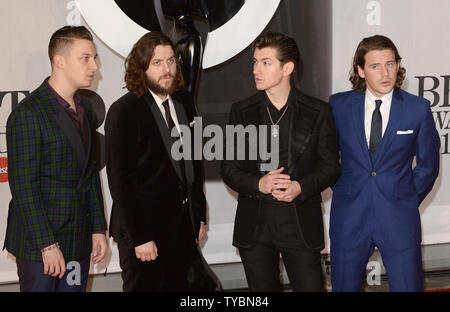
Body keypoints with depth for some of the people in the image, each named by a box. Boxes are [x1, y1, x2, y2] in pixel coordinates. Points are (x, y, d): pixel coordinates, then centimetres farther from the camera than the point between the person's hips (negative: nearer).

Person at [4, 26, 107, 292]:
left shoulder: (85, 109, 11)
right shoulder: (28, 113, -14)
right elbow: (24, 187, -17)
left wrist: (98, 229, 11)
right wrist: (47, 245, -19)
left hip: (78, 241, 7)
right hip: (38, 244, -7)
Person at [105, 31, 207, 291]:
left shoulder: (184, 102, 6)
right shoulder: (124, 111, -14)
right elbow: (120, 181, -15)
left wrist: (200, 215, 11)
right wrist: (139, 238, -17)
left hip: (183, 227, 6)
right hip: (145, 229, -6)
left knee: (179, 286, 15)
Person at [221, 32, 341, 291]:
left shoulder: (318, 112, 0)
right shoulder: (242, 112, 6)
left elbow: (331, 167, 1)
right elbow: (229, 169, 5)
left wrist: (301, 187, -18)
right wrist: (259, 183, -16)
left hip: (301, 224, -2)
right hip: (254, 224, 2)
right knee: (263, 290, 12)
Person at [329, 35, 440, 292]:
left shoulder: (418, 109, -2)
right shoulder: (339, 105, 0)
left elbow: (428, 165, 8)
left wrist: (408, 200, 5)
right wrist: (340, 190, 6)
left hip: (399, 220, -1)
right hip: (349, 218, 1)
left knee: (408, 286, 1)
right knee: (344, 286, 10)